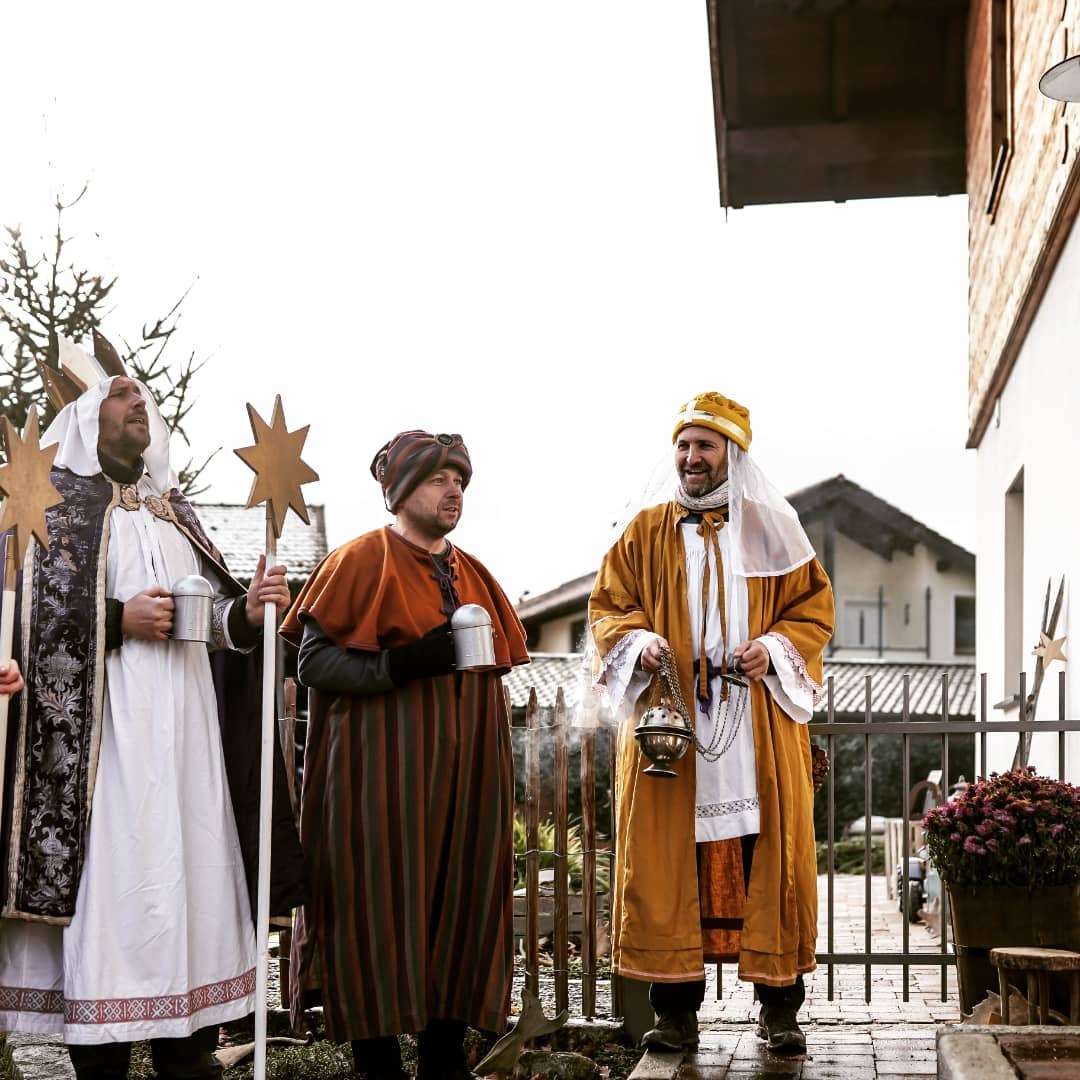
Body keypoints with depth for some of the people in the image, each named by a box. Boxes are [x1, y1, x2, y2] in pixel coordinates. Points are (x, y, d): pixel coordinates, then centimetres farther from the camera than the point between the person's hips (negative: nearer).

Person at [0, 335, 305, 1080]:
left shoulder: (174, 510, 21)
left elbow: (214, 609, 13)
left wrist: (249, 609, -8)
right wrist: (119, 619, -14)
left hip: (184, 727, 5)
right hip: (100, 725, -5)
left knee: (189, 873, 3)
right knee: (109, 882, -8)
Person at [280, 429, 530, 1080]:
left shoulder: (472, 574, 17)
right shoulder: (362, 561, -2)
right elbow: (313, 661, -9)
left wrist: (498, 768, 15)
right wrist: (398, 665, -22)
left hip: (466, 772, 6)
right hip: (386, 775, -6)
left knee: (460, 907, 4)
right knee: (384, 909, -4)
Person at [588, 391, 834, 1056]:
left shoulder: (771, 529, 10)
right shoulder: (646, 533, 11)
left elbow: (815, 608, 9)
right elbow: (607, 607, 11)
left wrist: (774, 647, -9)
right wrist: (638, 640, -9)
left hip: (758, 722, 0)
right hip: (667, 715, 0)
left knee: (768, 850, -3)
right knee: (669, 852, -4)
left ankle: (780, 1009, 5)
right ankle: (677, 1012, 1)